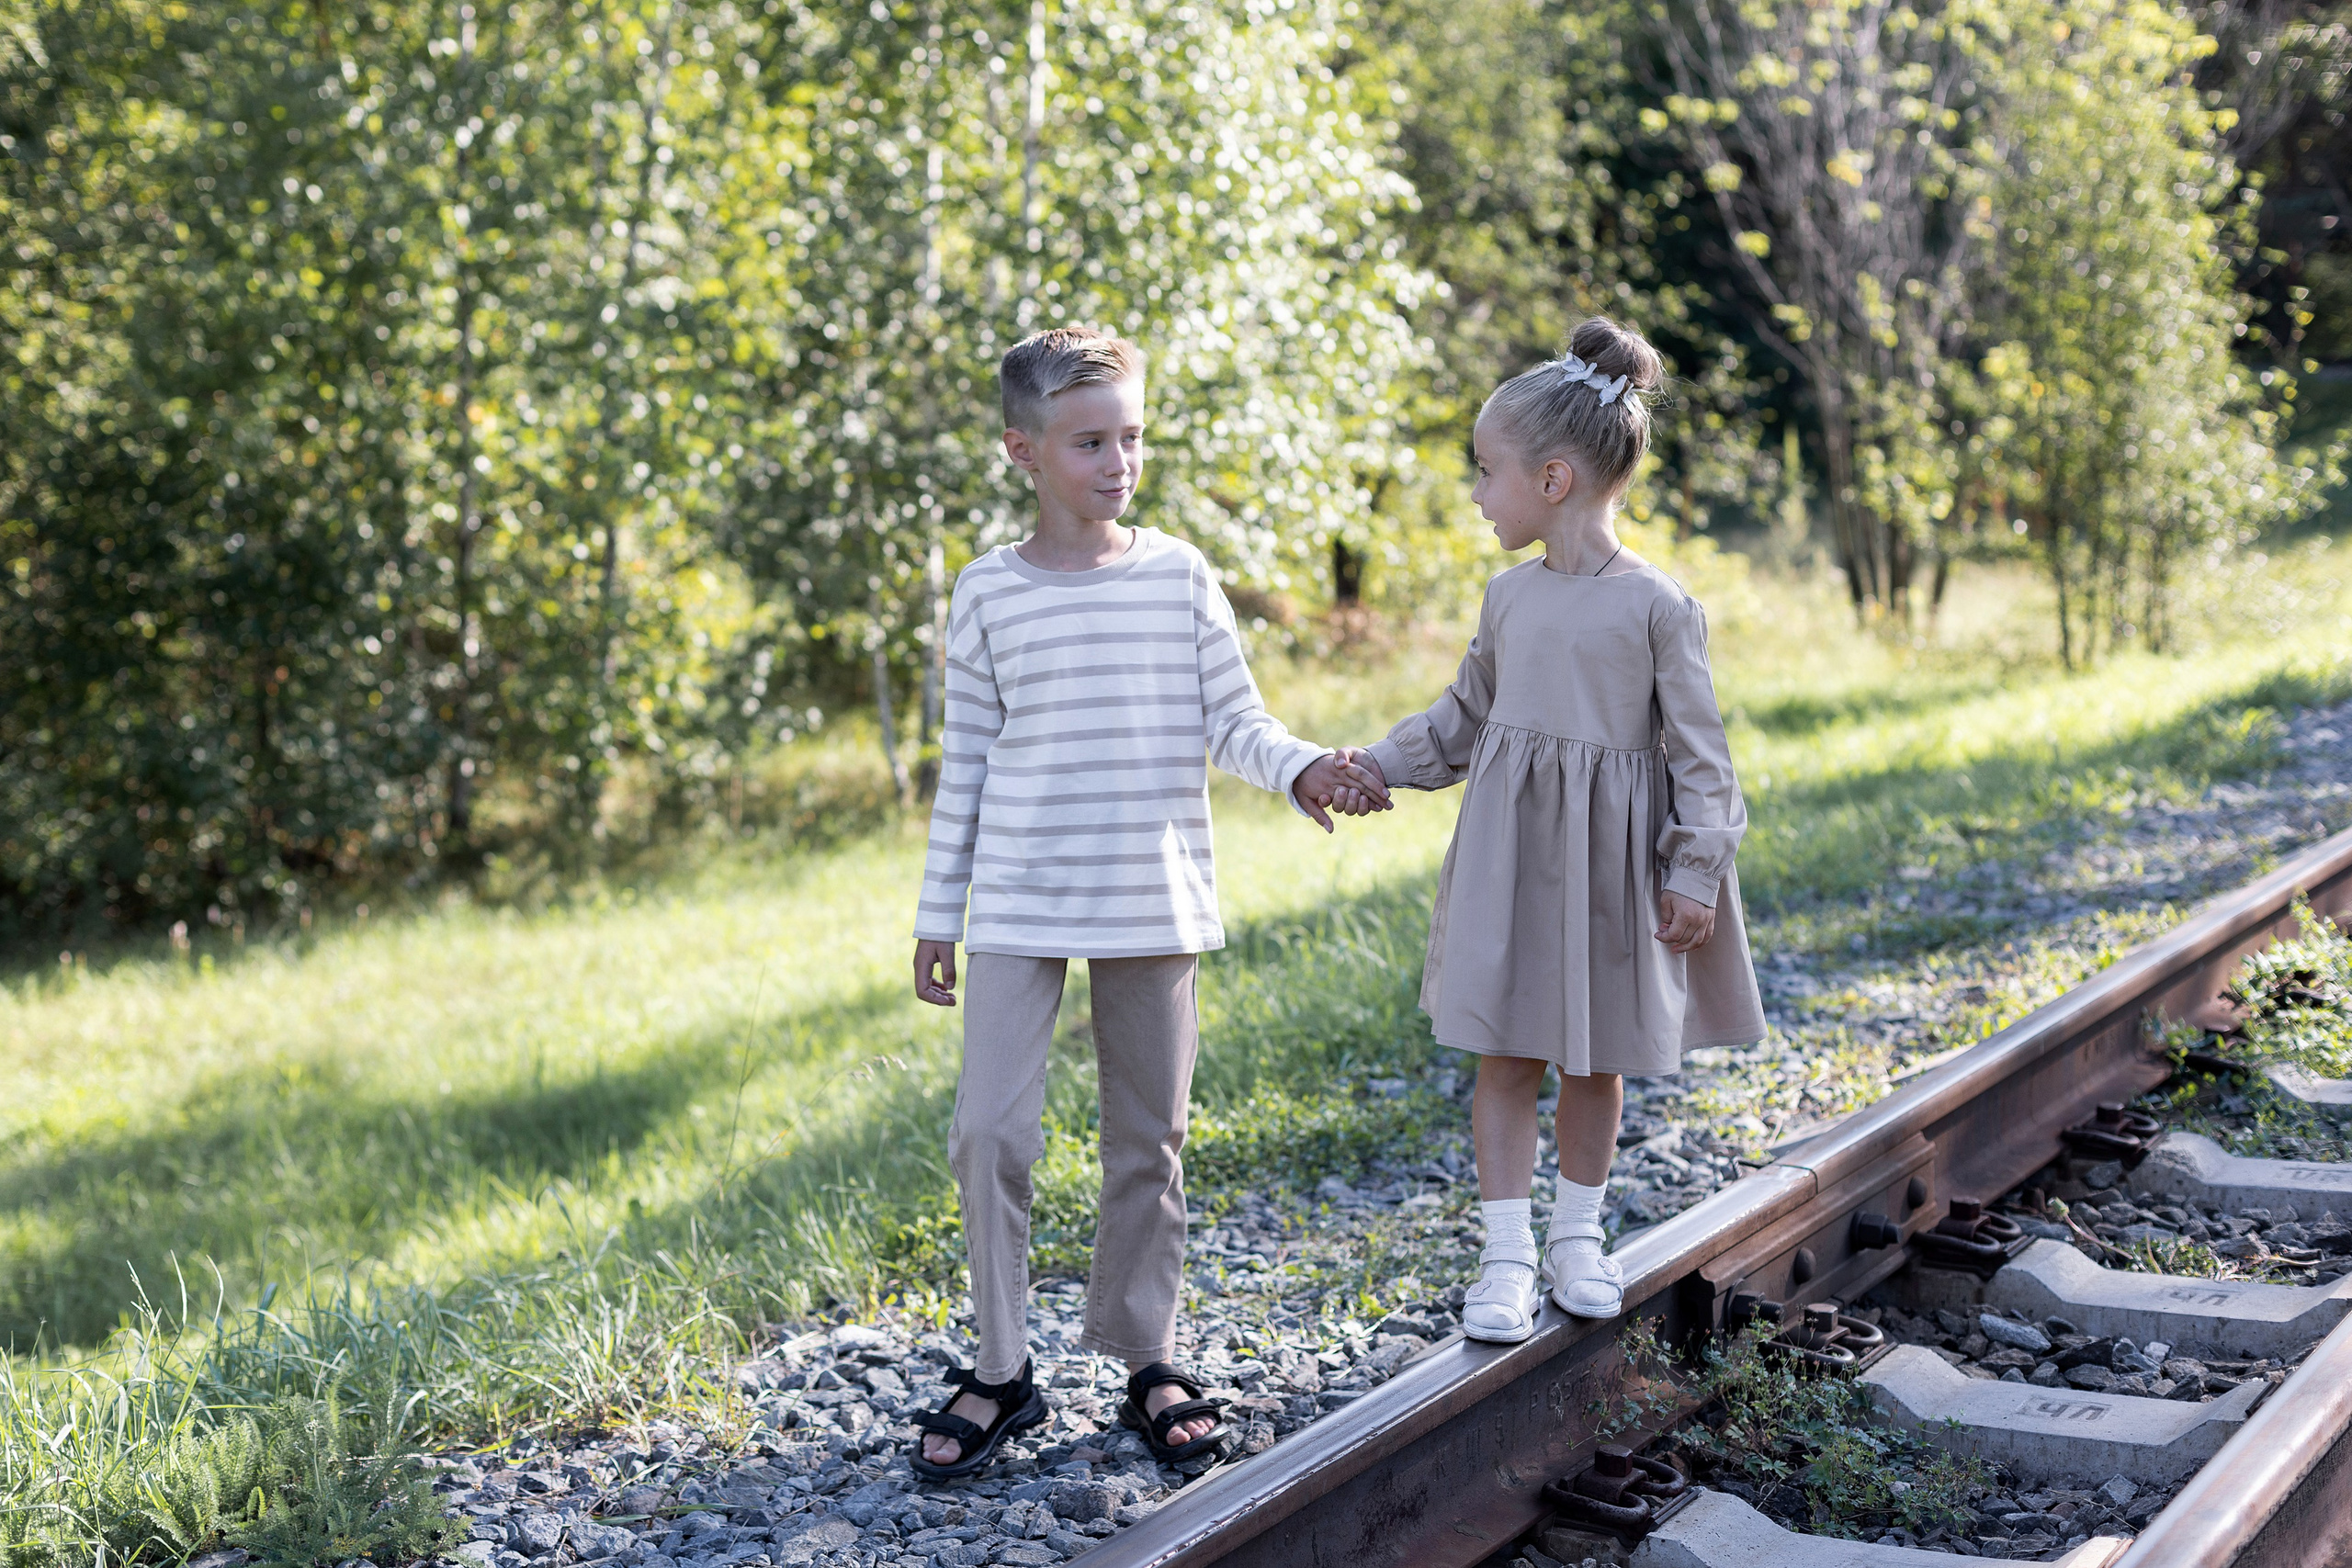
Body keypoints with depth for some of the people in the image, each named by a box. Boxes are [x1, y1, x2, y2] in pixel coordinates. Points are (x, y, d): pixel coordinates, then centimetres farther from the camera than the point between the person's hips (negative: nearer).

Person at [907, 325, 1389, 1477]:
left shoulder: (1180, 577, 1)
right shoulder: (988, 593, 0)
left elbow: (1233, 723, 1)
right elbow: (966, 762, 5)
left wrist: (1300, 770, -20)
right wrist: (937, 915, 6)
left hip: (1153, 904, 1)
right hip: (1018, 906, -1)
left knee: (1148, 1138, 10)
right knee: (990, 1132, -6)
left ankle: (1146, 1359, 25)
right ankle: (999, 1372, 10)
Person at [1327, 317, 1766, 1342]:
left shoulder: (1657, 606, -10)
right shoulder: (1511, 595, 5)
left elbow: (1697, 750, -8)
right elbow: (1465, 715, 16)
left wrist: (1695, 874, -11)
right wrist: (1379, 766, 6)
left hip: (1610, 854, -3)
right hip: (1509, 846, 3)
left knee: (1596, 1058, 11)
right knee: (1506, 1056, 2)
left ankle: (1579, 1231, 30)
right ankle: (1507, 1254, 11)